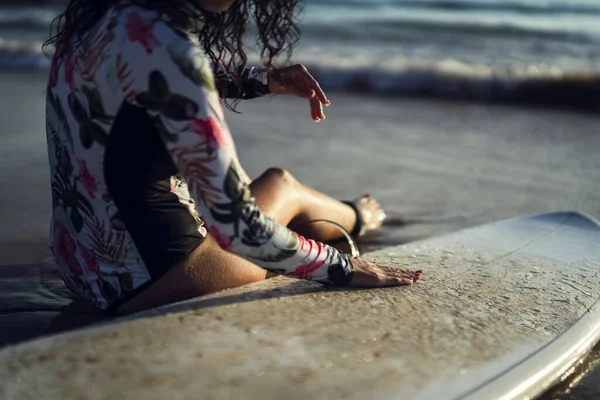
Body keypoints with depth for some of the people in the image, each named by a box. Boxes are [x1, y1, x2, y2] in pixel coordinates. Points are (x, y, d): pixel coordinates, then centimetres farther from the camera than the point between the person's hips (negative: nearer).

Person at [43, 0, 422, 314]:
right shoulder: (167, 47, -30)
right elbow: (235, 227, -27)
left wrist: (263, 80, 12)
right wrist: (343, 267, -13)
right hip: (146, 280, -7)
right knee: (282, 187, 20)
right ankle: (354, 218, 53)